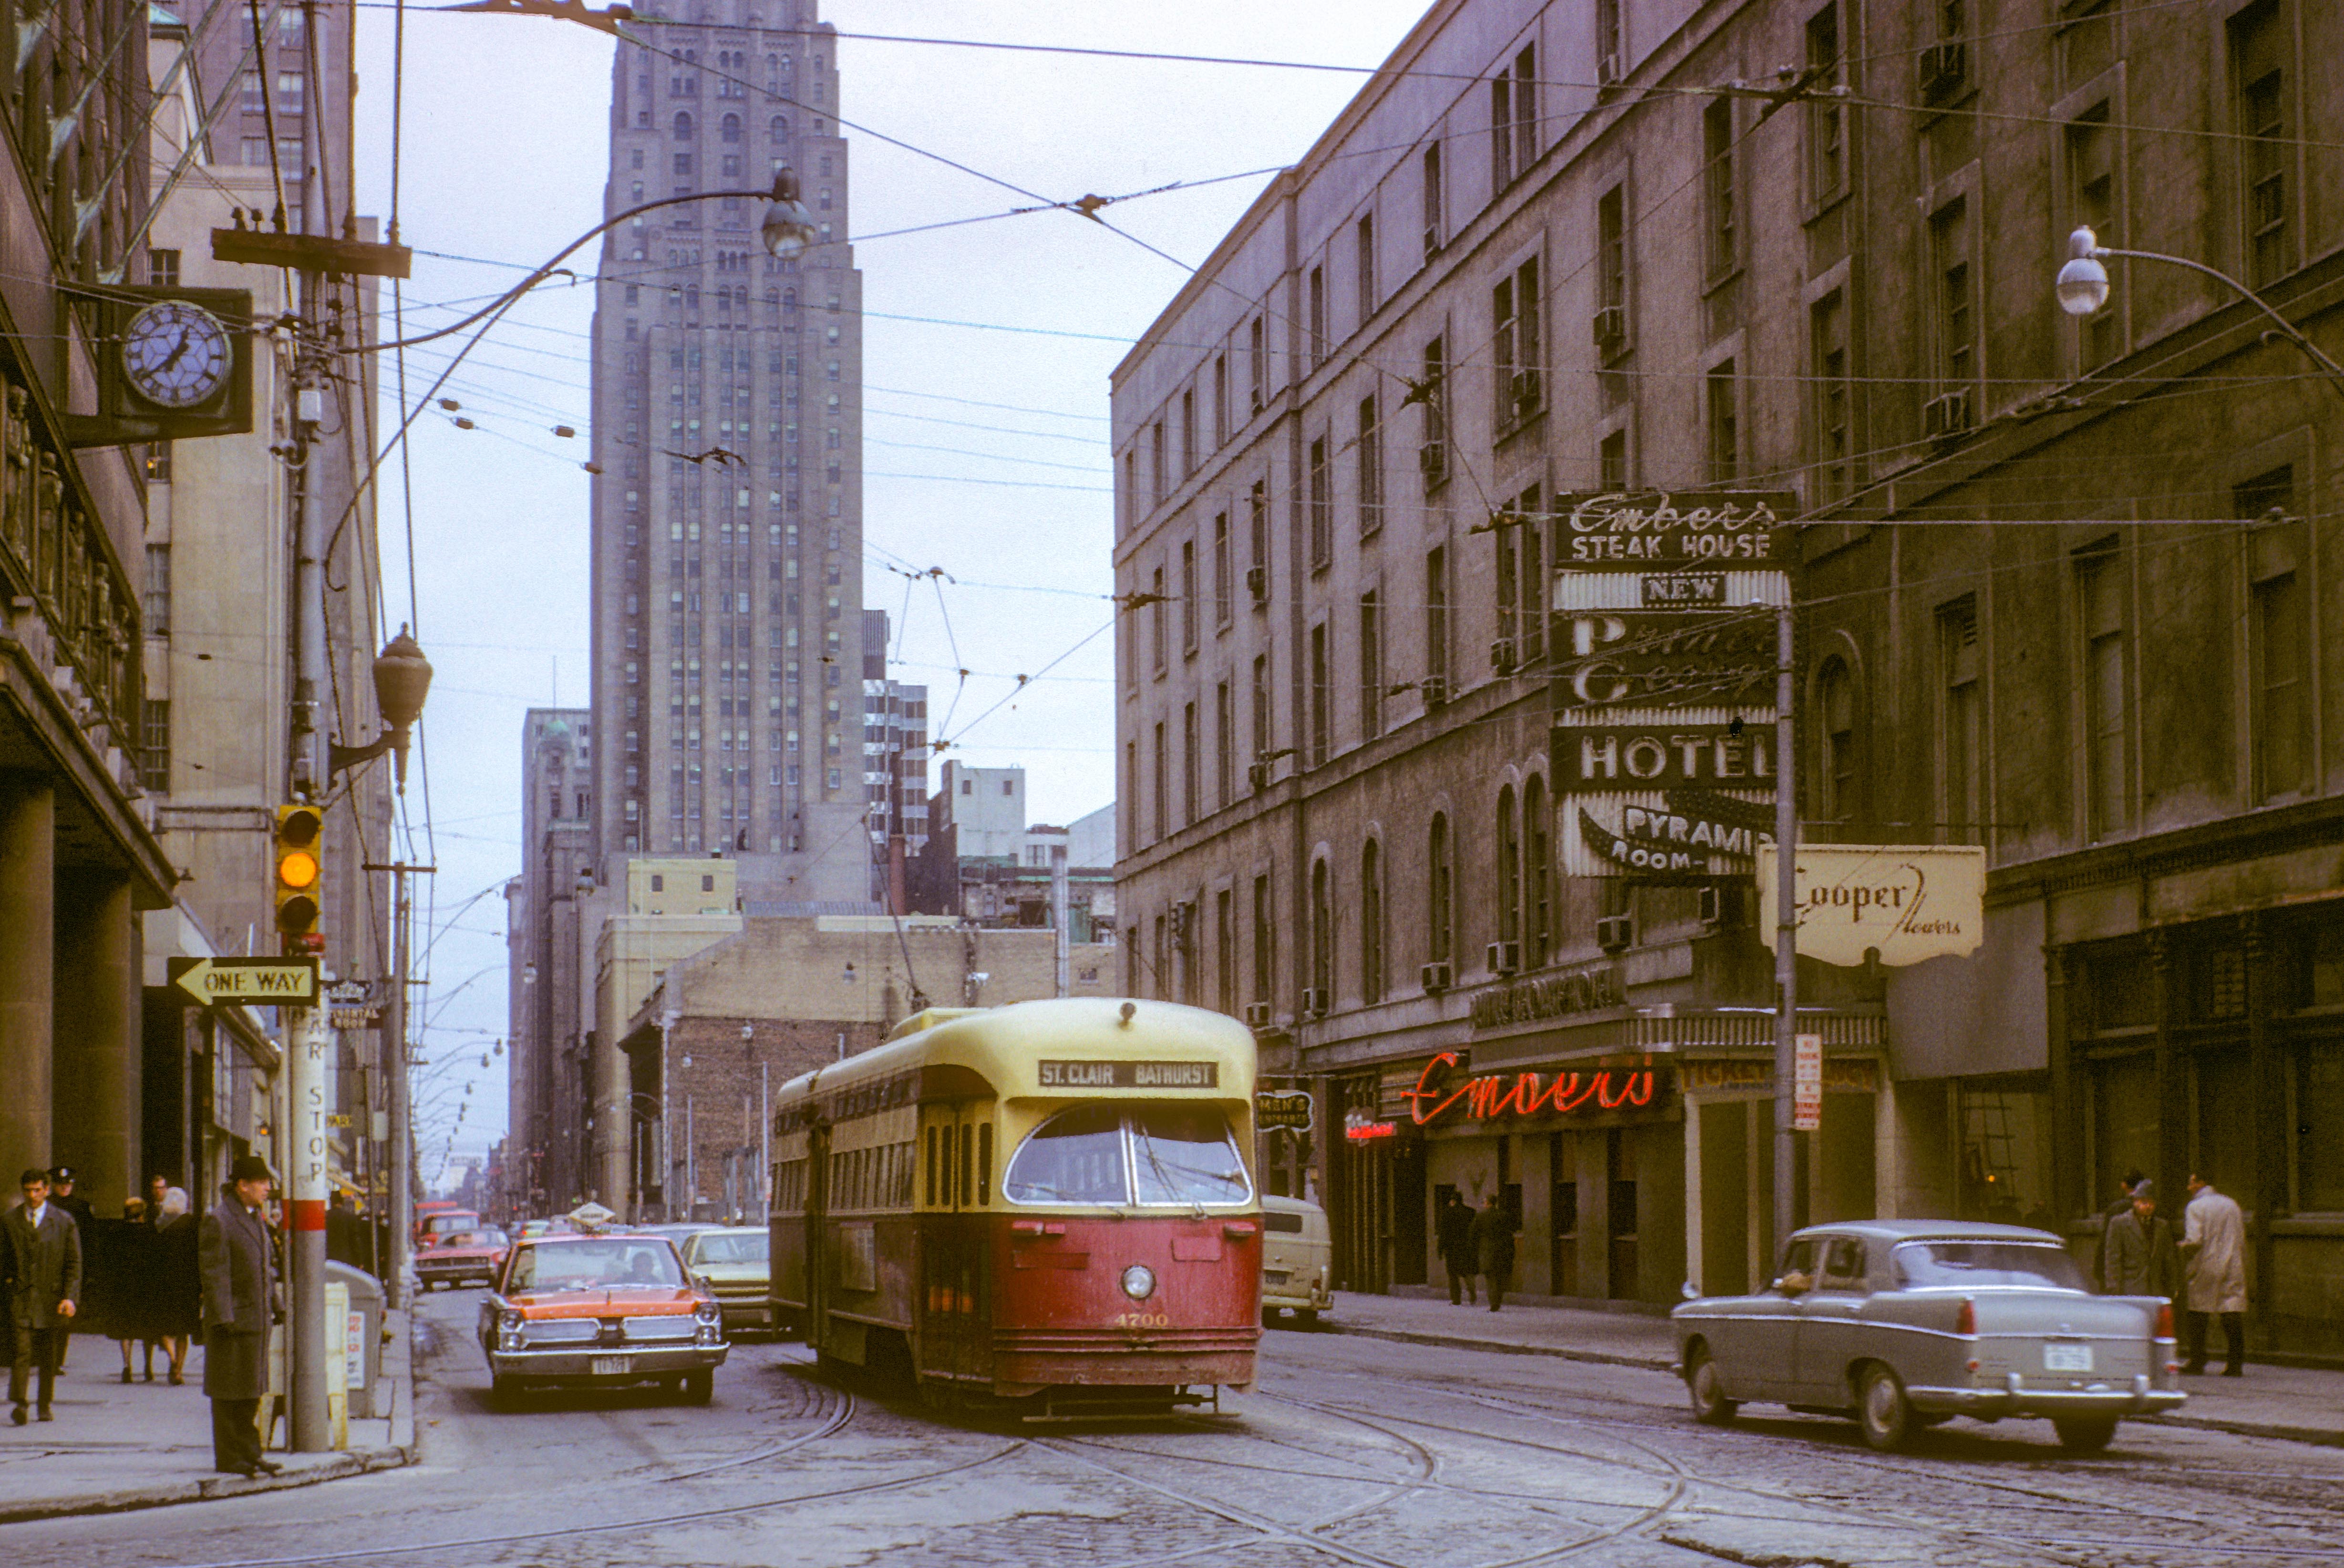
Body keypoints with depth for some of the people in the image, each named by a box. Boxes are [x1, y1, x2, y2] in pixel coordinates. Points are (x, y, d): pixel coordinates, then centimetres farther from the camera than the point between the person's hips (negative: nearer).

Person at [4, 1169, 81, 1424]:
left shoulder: (64, 1221, 4)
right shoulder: (10, 1221, 6)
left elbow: (74, 1263, 3)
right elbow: (3, 1259, 11)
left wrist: (70, 1297, -6)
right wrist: (7, 1284, 1)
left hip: (52, 1298, 1)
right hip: (20, 1297, -1)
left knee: (49, 1355, 7)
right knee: (22, 1350, -14)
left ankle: (44, 1406, 17)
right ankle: (18, 1403, -19)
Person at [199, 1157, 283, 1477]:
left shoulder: (257, 1219, 15)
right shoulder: (217, 1221, -12)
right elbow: (215, 1274, -16)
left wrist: (274, 1307, 16)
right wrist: (223, 1319, -20)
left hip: (259, 1319, 8)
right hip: (233, 1319, -8)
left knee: (252, 1391, 12)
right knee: (229, 1393, -2)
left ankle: (249, 1453, 18)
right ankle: (228, 1458, 4)